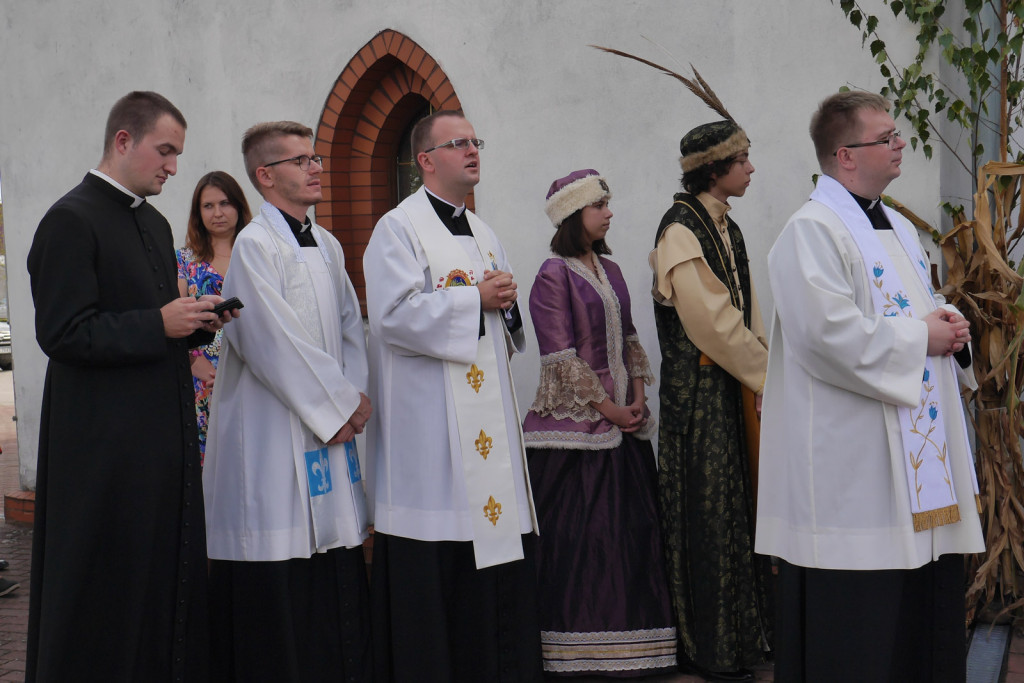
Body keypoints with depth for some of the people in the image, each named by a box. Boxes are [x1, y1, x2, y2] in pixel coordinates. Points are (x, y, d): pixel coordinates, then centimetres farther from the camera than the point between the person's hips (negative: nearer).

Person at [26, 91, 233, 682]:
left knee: (169, 582, 10)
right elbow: (62, 334, -16)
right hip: (105, 443, -8)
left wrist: (195, 323, 3)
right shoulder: (72, 221, -10)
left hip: (165, 435, 8)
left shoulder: (155, 224, 17)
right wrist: (160, 324, -19)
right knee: (107, 593, -1)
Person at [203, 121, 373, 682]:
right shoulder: (254, 246, -10)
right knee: (276, 588, -4)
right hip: (272, 434, -8)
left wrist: (357, 396, -1)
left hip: (332, 425, 8)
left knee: (338, 582, 9)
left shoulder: (327, 246, 14)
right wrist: (340, 405, -10)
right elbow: (274, 344, -16)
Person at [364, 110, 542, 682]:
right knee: (435, 568, -7)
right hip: (430, 425, -7)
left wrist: (507, 306, 2)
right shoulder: (399, 229, -3)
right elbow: (396, 315, -17)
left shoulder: (484, 235, 20)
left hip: (491, 418, 7)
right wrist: (475, 298, -11)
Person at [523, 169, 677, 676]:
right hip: (575, 424, -7)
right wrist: (605, 406, -12)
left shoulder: (608, 269, 14)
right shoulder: (554, 274, -8)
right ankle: (578, 644, 4)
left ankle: (627, 639, 15)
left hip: (622, 422, 7)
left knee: (630, 528, 7)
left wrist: (638, 394, 4)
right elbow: (561, 357, -12)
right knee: (577, 533, -4)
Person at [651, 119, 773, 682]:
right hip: (699, 391, -8)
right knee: (709, 512, -2)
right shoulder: (680, 231, -13)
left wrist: (763, 371, 3)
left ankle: (744, 631, 20)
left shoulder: (725, 228, 14)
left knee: (739, 504, 11)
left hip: (737, 385, 8)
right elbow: (713, 323, -17)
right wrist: (767, 376, -10)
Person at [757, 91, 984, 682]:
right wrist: (920, 337, -14)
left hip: (921, 451, 9)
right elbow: (829, 333, -23)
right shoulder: (812, 231, -12)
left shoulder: (897, 227, 18)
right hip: (853, 461, -9)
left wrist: (950, 324, 4)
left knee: (928, 599, 12)